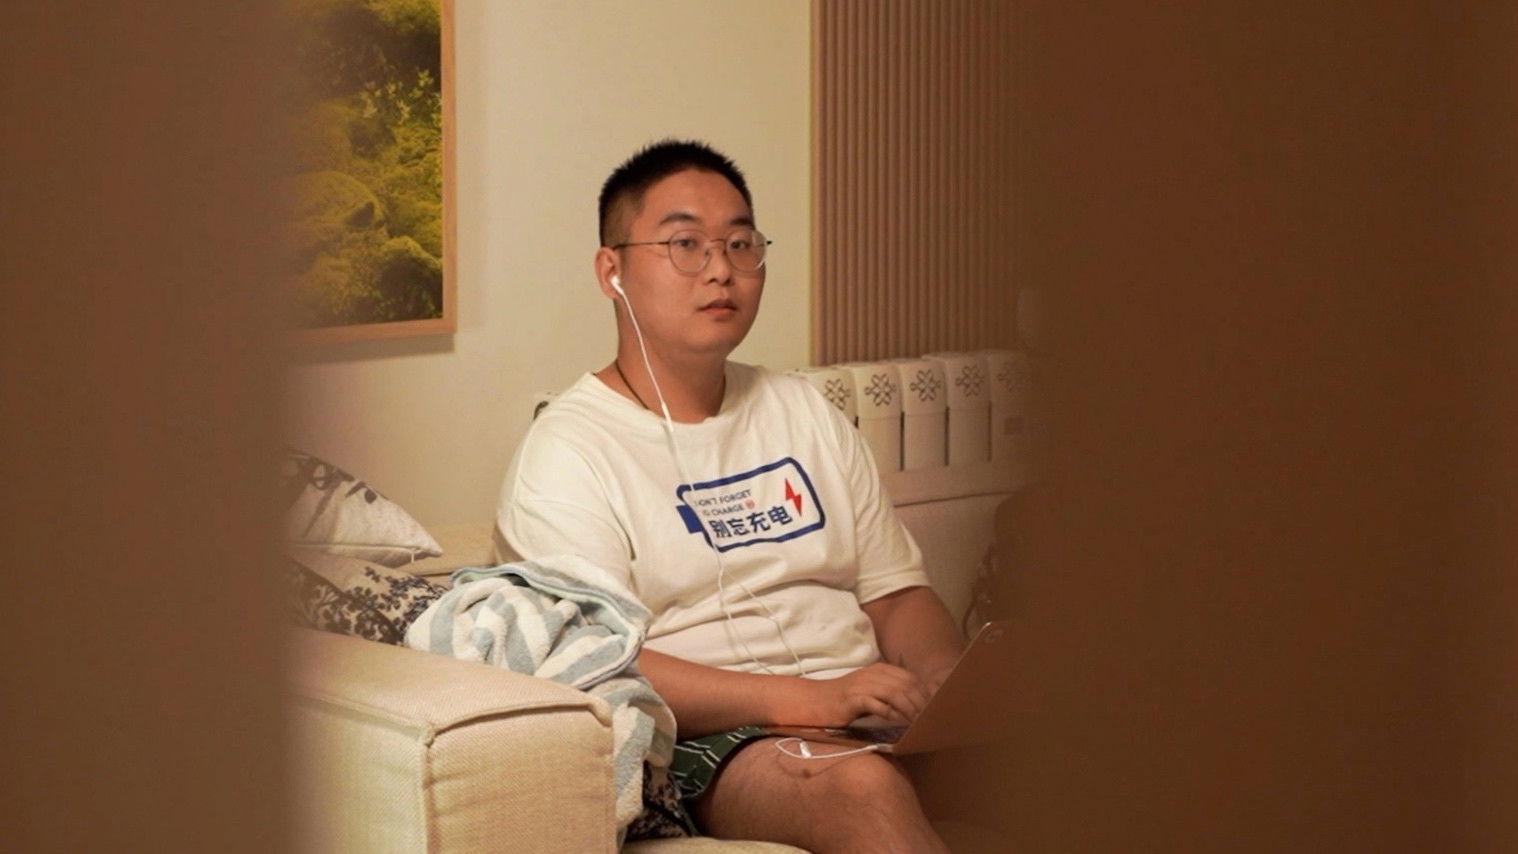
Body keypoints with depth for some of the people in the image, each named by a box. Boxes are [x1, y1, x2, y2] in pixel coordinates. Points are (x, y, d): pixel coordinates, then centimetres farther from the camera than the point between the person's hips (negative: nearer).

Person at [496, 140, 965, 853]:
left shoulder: (804, 415, 21)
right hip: (705, 742, -5)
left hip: (861, 716, 6)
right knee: (862, 787, -37)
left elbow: (895, 593, 19)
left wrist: (957, 688, -5)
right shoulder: (568, 450, -2)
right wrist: (800, 697, -24)